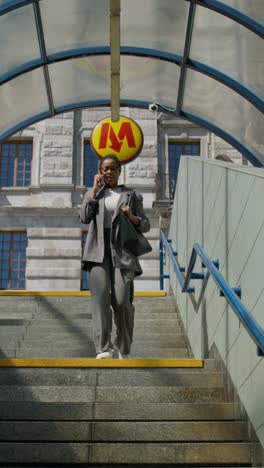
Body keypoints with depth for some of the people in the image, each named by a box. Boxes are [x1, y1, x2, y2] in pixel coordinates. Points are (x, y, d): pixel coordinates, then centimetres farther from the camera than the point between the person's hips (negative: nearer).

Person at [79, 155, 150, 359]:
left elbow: (146, 226, 15)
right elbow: (84, 217, 2)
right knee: (101, 297, -15)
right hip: (98, 252, 1)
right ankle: (103, 348, -18)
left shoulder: (132, 195, 16)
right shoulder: (93, 194, 20)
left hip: (122, 252, -1)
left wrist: (133, 217, -6)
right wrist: (95, 190, 3)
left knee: (122, 301, -9)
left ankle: (123, 349, 10)